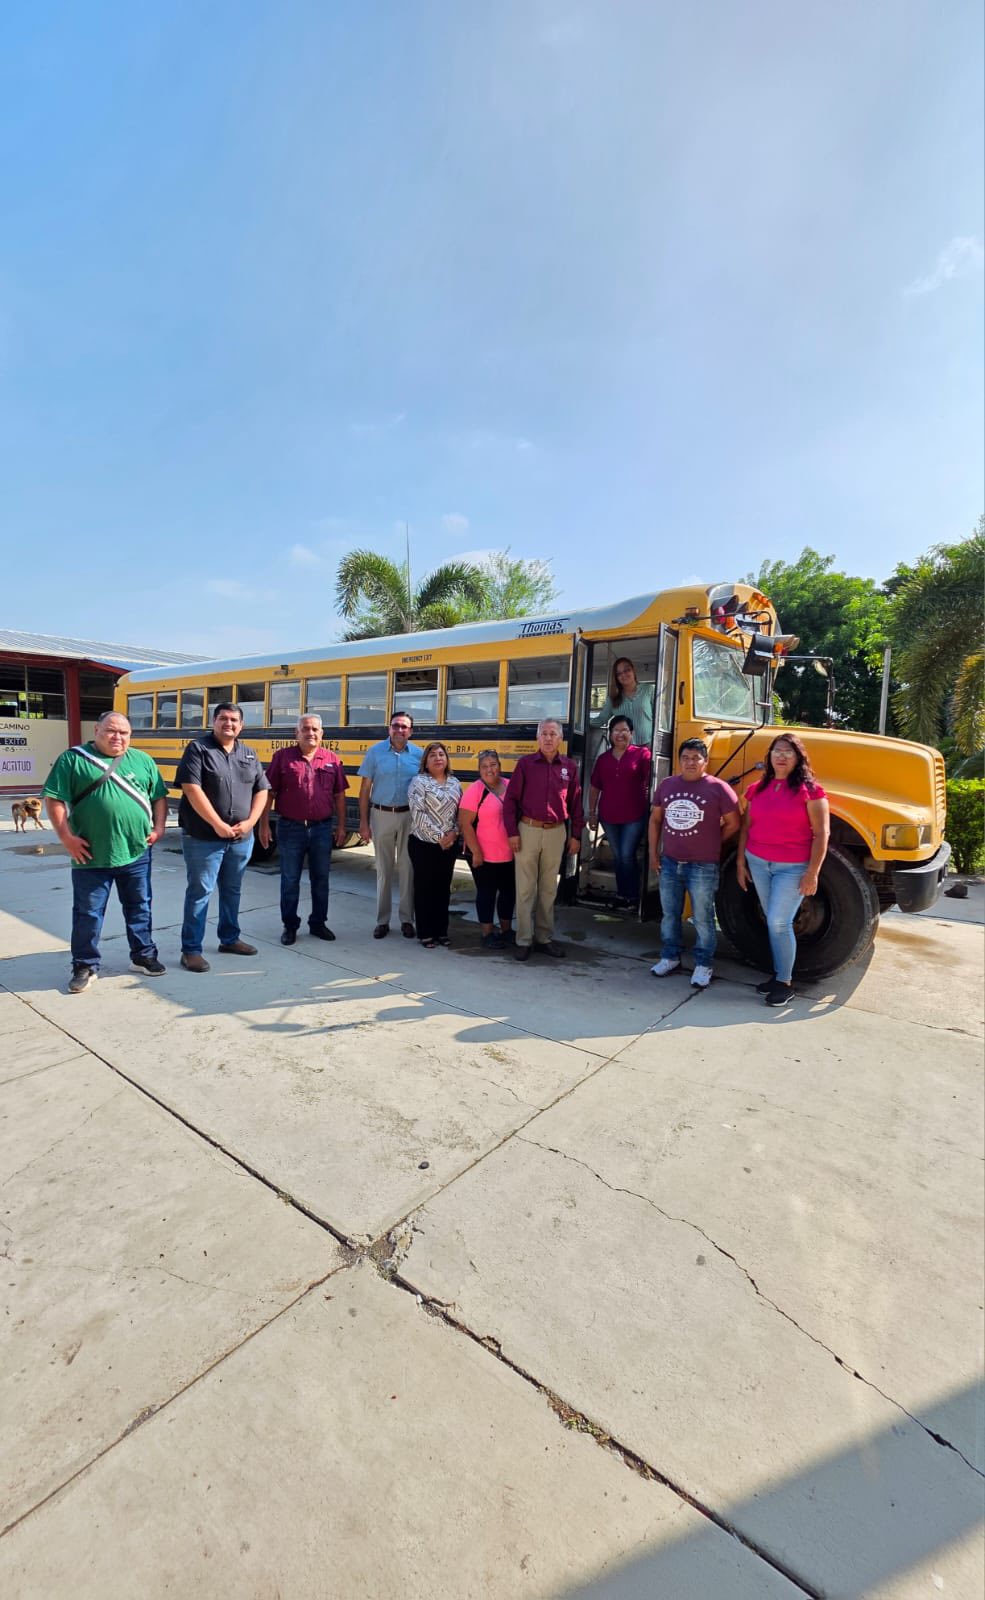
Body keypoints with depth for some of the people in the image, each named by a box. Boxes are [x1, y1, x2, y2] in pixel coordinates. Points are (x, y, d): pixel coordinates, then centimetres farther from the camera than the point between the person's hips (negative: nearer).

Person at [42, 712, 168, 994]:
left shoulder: (142, 761, 9)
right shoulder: (73, 758, -1)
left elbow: (159, 797, 14)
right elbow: (54, 799, -4)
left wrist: (158, 828, 2)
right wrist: (66, 837, -10)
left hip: (137, 853, 3)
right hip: (92, 856, -2)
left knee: (139, 907, 14)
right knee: (88, 913, 8)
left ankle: (143, 956, 29)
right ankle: (85, 966, 23)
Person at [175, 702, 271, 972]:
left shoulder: (249, 754, 11)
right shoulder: (198, 748, -5)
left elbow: (261, 790, 9)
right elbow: (192, 789, -15)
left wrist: (249, 822, -6)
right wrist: (217, 824, -19)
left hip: (241, 838, 5)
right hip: (203, 839, -5)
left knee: (232, 890, 16)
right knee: (200, 892, 1)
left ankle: (229, 939, 31)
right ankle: (191, 949, 11)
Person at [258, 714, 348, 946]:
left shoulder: (332, 759, 3)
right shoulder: (282, 757, -2)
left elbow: (339, 796, 7)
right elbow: (269, 793, -1)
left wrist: (341, 826, 4)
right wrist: (264, 824, -4)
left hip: (322, 828, 2)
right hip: (290, 828, -2)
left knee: (320, 878, 11)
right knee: (290, 880, 8)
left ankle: (318, 923, 26)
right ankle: (290, 926, 22)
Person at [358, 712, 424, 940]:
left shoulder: (419, 754, 0)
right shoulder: (375, 752, -1)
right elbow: (365, 789, 1)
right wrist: (363, 822, -3)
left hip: (409, 816, 0)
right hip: (382, 814, 0)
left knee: (408, 868, 6)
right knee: (383, 869, 8)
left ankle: (407, 919, 18)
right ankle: (382, 920, 18)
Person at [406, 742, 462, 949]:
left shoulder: (455, 783, 9)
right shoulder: (418, 782, -6)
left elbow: (460, 812, 9)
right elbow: (418, 814, -15)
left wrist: (454, 833, -9)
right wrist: (438, 836, -16)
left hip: (449, 845, 5)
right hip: (423, 844, -5)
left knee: (443, 888, 11)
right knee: (424, 888, 3)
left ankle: (441, 931, 23)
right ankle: (425, 934, 14)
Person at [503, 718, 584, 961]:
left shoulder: (570, 766, 4)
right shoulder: (525, 763, -2)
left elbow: (575, 804, 8)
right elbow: (511, 799, -3)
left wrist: (576, 835, 6)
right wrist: (512, 832, -9)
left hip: (556, 832, 2)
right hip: (528, 830, -2)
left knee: (549, 888, 12)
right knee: (525, 888, 3)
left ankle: (544, 938, 23)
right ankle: (524, 940, 12)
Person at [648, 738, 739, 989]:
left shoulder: (718, 788, -9)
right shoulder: (666, 785, 4)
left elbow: (733, 825, -3)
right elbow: (655, 819, 11)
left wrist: (709, 845, 4)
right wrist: (653, 853, 8)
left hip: (702, 867, -4)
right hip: (669, 863, 4)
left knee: (702, 919, 7)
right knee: (669, 914, 16)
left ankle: (703, 965, 22)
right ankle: (669, 957, 31)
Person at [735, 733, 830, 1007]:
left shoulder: (809, 789, -9)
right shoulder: (758, 789, 6)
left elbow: (821, 834, -11)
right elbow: (746, 827, 11)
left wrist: (812, 873, -15)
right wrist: (740, 862, 8)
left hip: (792, 868, -5)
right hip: (758, 863, 5)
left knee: (779, 922, -8)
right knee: (773, 922, 13)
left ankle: (785, 983, 8)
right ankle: (779, 973, 26)